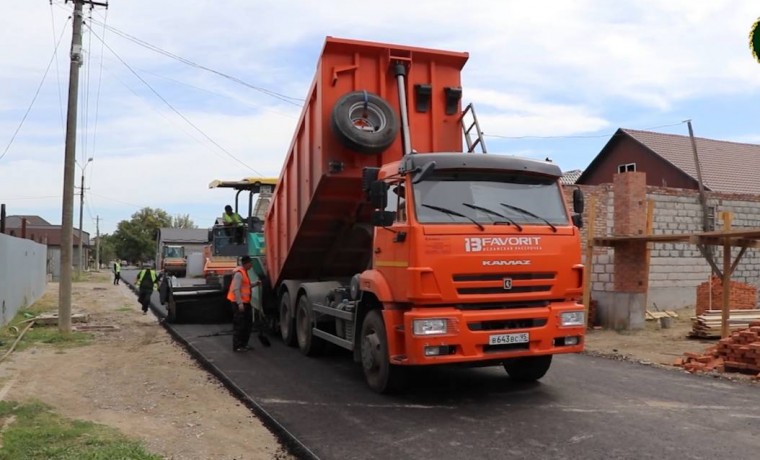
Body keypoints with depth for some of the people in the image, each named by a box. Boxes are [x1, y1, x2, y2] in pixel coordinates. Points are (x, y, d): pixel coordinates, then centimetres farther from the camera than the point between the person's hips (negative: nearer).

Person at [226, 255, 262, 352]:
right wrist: (240, 303, -25)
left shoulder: (244, 272, 14)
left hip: (245, 302, 10)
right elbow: (236, 289, -23)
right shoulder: (239, 273, -18)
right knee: (239, 325, -4)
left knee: (248, 324, 14)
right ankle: (237, 346, 2)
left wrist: (255, 284, 9)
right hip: (239, 303, -10)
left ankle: (243, 344, 24)